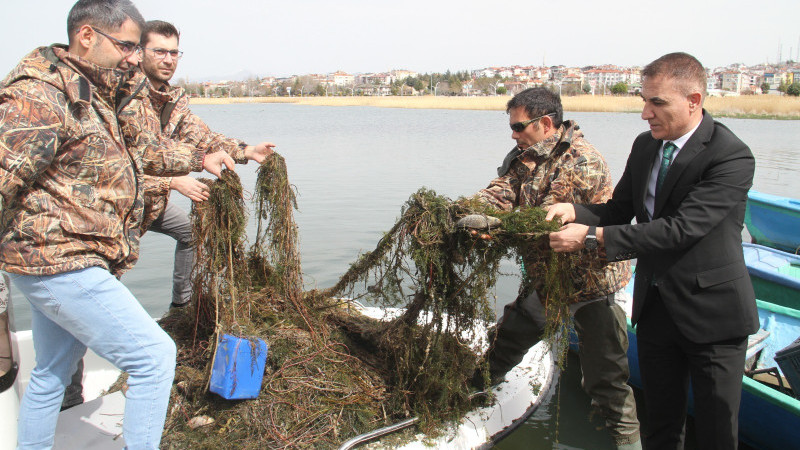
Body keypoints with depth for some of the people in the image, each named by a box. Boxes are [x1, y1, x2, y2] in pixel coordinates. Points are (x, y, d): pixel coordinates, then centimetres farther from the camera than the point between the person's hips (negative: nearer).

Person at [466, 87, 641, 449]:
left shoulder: (582, 163, -23)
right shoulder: (524, 155, 3)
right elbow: (500, 192, -8)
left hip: (591, 280, -7)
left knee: (604, 366, 4)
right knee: (510, 334, 22)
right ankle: (474, 385, 45)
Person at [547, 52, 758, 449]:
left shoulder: (732, 157, -19)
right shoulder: (645, 145, 4)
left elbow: (680, 229, -28)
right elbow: (620, 209, 8)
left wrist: (593, 236, -30)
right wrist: (575, 211, -13)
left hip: (711, 313, -5)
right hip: (654, 307, 6)